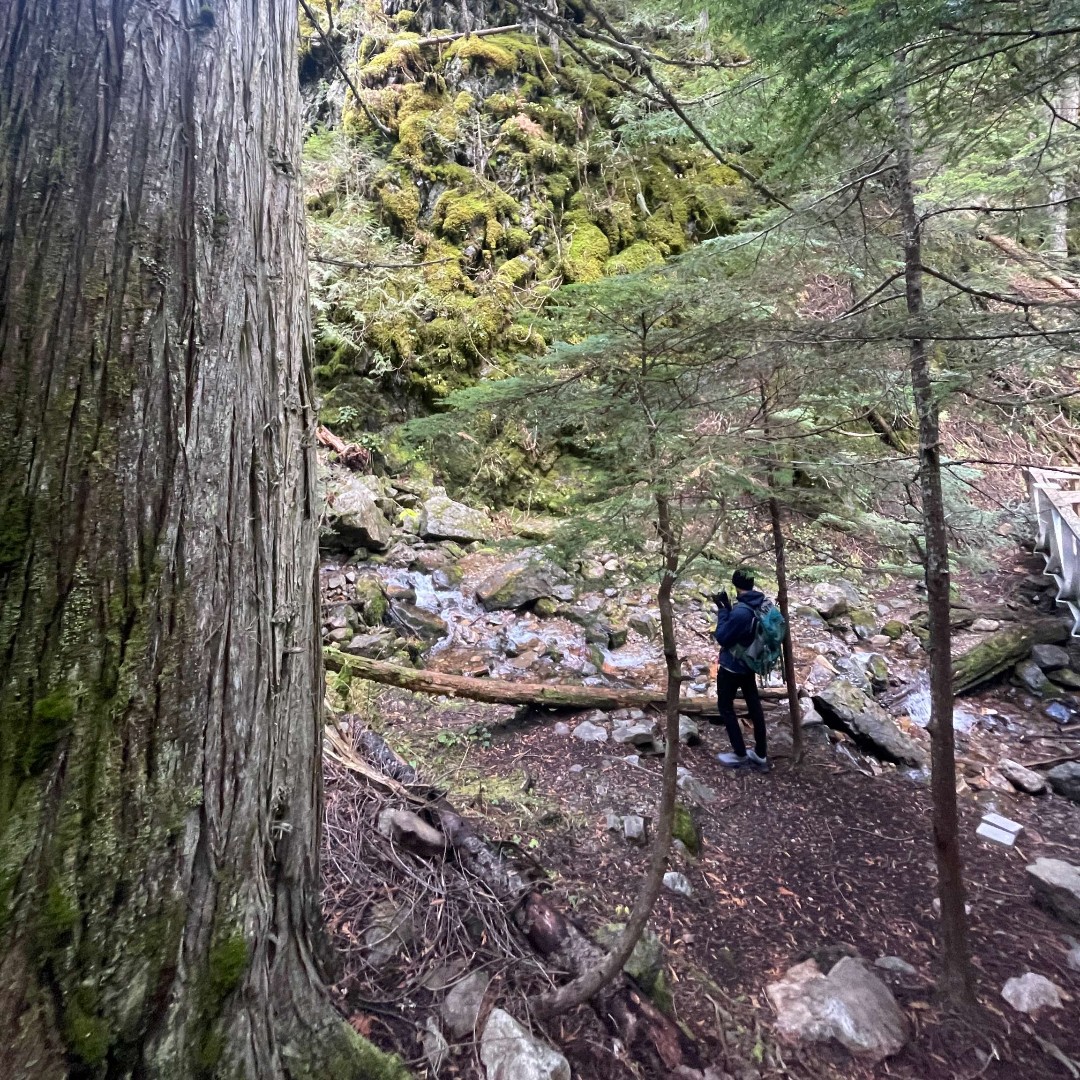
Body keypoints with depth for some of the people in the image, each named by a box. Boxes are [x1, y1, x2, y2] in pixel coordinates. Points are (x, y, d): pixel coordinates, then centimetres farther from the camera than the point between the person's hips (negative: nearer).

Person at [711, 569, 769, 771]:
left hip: (731, 667, -8)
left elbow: (722, 637, -21)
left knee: (725, 708, 9)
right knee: (754, 705, 17)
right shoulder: (763, 604, -4)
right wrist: (729, 608, 1)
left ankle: (740, 756, 16)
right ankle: (760, 755, 28)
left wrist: (722, 610, -16)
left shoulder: (740, 611, -32)